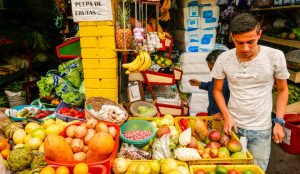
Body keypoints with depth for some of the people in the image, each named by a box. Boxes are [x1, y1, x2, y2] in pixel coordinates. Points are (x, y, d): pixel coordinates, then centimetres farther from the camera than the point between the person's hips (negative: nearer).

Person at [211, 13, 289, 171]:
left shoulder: (275, 56, -13)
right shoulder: (224, 59, -11)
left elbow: (282, 90, 1)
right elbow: (217, 90, 2)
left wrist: (279, 122, -6)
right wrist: (227, 116, -10)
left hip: (261, 129, -1)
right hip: (233, 124, 1)